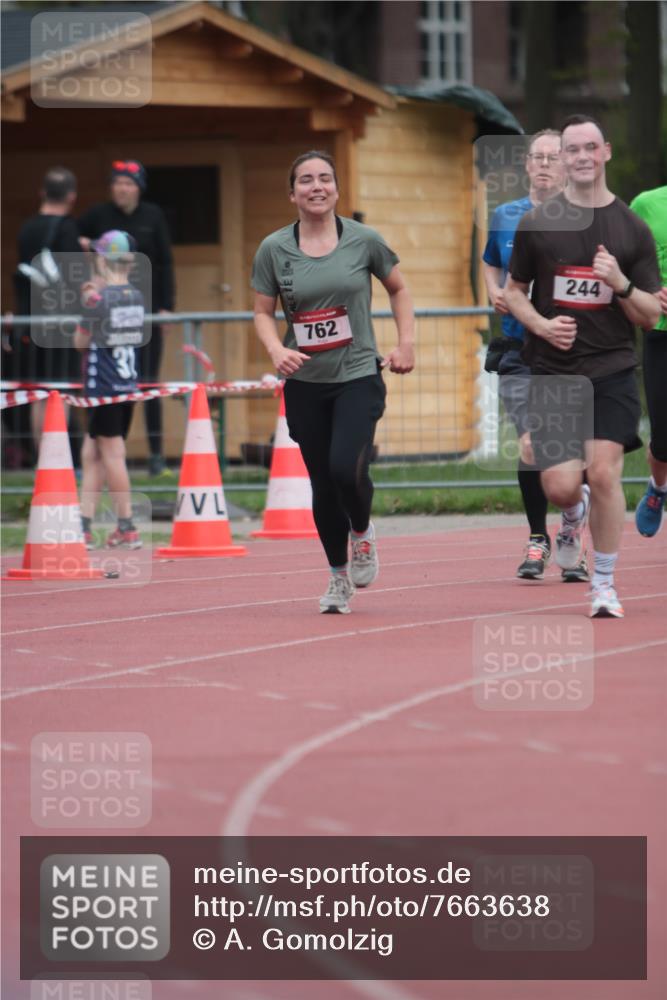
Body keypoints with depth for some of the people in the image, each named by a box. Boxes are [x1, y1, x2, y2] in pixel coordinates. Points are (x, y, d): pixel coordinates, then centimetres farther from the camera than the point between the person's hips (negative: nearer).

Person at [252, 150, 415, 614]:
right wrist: (277, 349, -12)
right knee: (323, 484, 5)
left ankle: (362, 532, 13)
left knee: (346, 467, -20)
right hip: (305, 384, 2)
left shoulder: (364, 240, -2)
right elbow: (263, 312, 7)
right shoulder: (274, 249, 0)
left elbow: (399, 289, 13)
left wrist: (407, 343, 4)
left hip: (359, 375, -2)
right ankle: (339, 575, 23)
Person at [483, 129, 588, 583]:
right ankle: (538, 539, 10)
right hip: (521, 353, 2)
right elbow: (491, 264, 27)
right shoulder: (505, 217, 9)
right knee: (531, 447, -7)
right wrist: (495, 292, 7)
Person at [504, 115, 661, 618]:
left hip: (612, 372, -1)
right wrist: (542, 324, -8)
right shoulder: (537, 223, 3)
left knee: (604, 474, -13)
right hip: (552, 371, 1)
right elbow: (514, 291, 12)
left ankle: (605, 585, 3)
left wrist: (621, 284, -15)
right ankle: (575, 515, 33)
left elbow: (651, 316, 4)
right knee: (560, 485, -6)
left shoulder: (633, 230, 2)